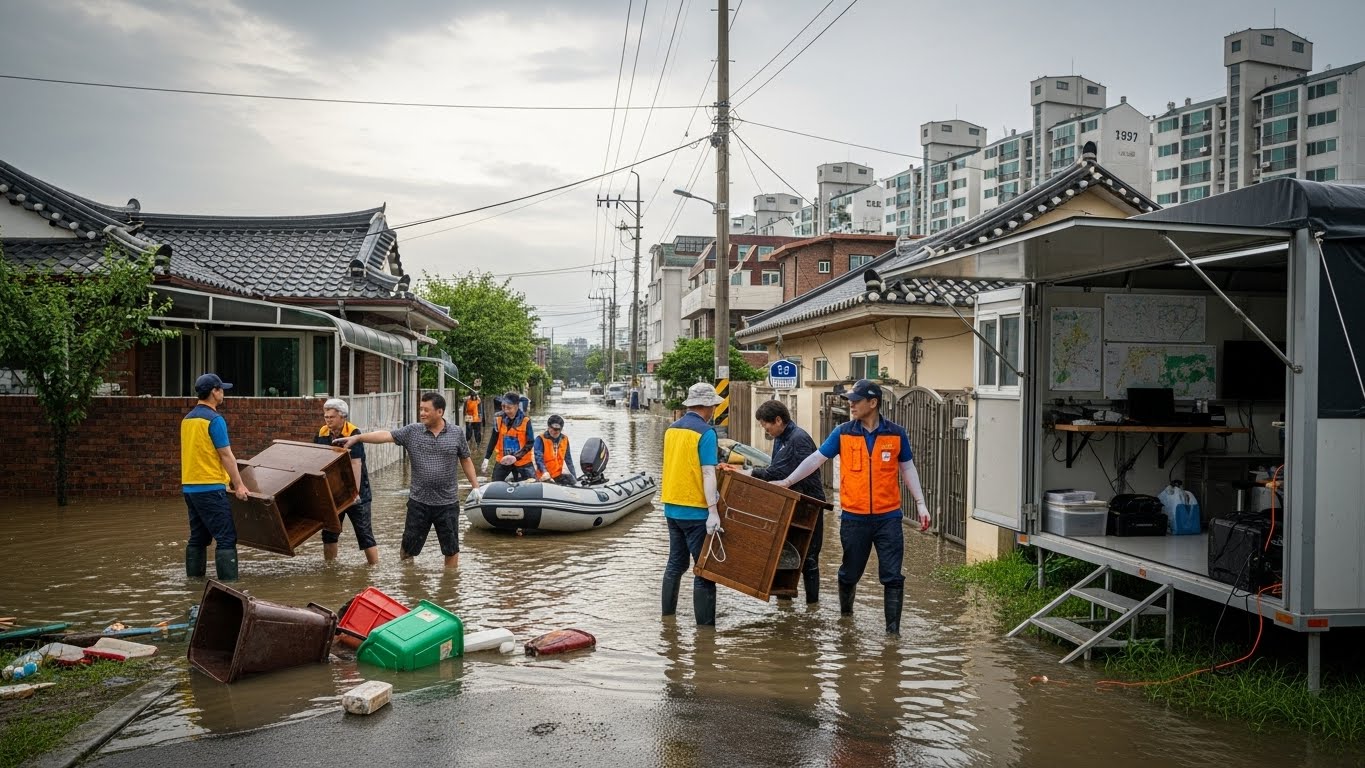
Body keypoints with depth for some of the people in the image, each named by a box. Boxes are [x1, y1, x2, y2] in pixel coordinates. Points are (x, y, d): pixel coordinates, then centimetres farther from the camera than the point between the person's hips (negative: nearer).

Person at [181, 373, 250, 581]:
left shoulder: (187, 419, 13)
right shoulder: (214, 419, -13)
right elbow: (226, 455, -14)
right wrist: (239, 485, -9)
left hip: (190, 486, 9)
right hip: (210, 488, -9)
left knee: (198, 537, 15)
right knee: (226, 537, -7)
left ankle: (194, 579, 18)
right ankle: (228, 581, -9)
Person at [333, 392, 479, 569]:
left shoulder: (456, 433, -2)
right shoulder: (412, 431, -2)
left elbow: (465, 460, 7)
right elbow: (386, 435, -11)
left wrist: (475, 486, 5)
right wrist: (356, 438, -22)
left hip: (447, 502, -1)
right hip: (419, 501, 1)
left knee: (451, 548, 9)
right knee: (409, 548, 9)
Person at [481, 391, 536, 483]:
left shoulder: (525, 420, -14)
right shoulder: (499, 419, -6)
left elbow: (530, 443, -10)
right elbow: (493, 439, 5)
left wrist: (516, 457, -21)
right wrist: (486, 458, 0)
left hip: (523, 461, -2)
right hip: (502, 460, 2)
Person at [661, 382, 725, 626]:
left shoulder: (672, 429, 9)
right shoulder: (705, 432, -14)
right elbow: (708, 473, -19)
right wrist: (713, 511, -20)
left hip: (672, 507, 8)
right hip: (695, 510, -8)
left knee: (675, 563, 18)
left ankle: (667, 616, 26)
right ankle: (705, 625, -1)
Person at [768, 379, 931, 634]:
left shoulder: (896, 433, -1)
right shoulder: (843, 432, -1)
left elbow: (907, 469, 8)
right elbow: (816, 459, 2)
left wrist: (920, 504, 3)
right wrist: (787, 482, -1)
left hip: (888, 517, -1)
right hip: (854, 518, 1)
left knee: (892, 576, -1)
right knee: (850, 572, 15)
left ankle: (893, 627, 8)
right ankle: (845, 611, 39)